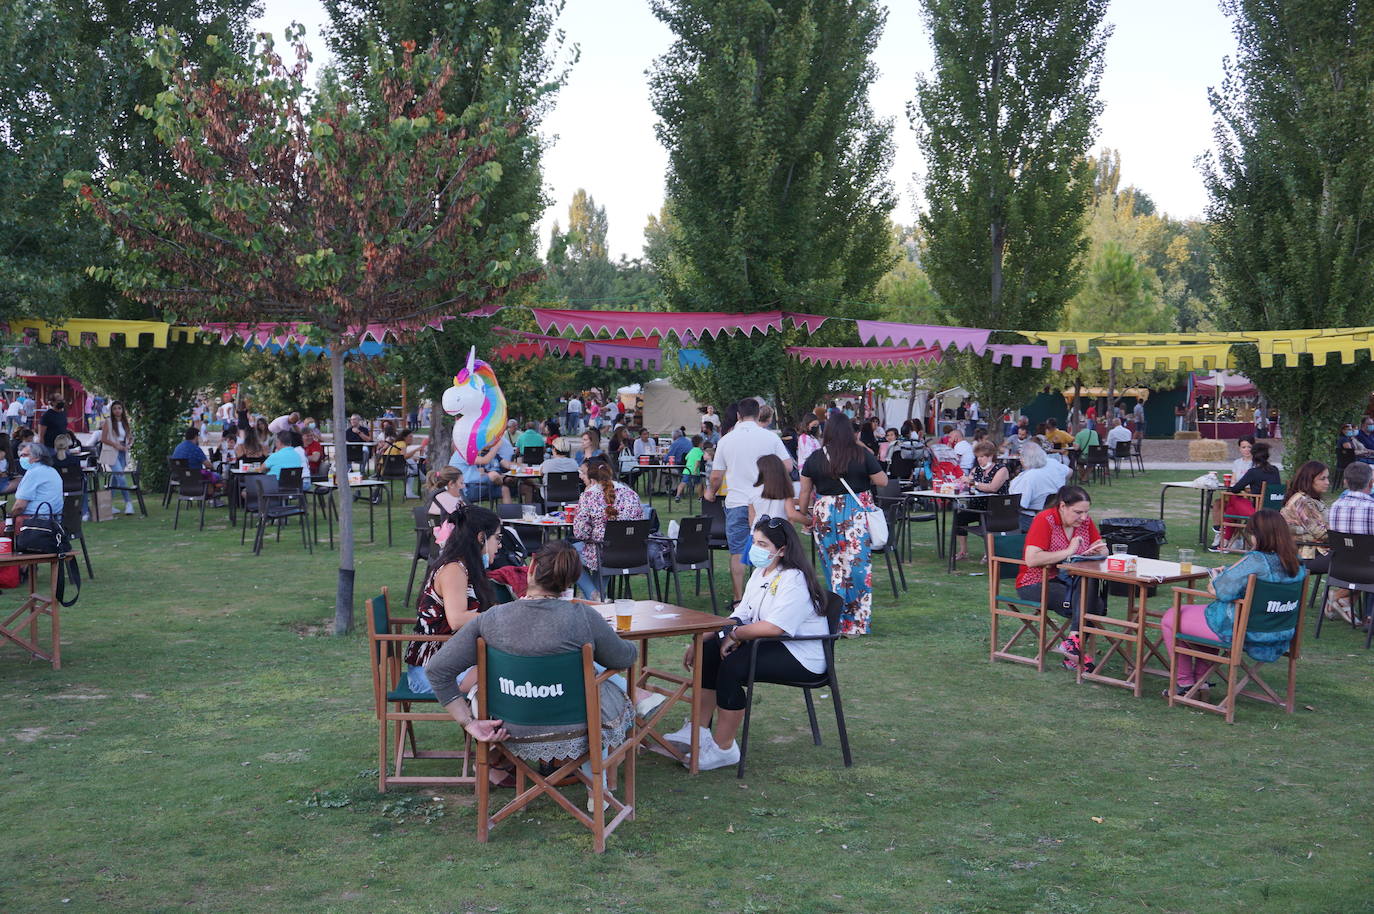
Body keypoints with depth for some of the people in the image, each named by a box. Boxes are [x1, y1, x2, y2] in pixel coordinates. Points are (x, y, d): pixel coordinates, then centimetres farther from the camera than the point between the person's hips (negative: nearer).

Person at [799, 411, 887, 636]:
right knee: (857, 567, 3)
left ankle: (837, 621, 16)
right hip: (857, 515, -2)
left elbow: (805, 492, 6)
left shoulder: (815, 458, 0)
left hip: (825, 515, 2)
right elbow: (882, 481, 1)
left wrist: (804, 515, 20)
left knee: (833, 569, 11)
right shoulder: (862, 454, -5)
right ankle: (856, 623, 6)